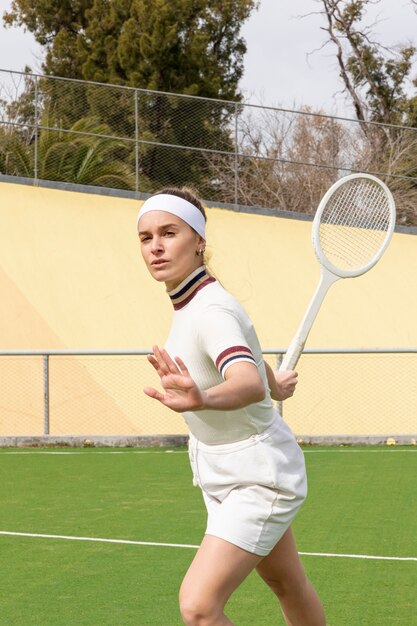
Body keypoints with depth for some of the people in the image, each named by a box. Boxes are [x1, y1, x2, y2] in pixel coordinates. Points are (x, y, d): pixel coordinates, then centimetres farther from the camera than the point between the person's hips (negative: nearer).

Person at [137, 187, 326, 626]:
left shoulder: (212, 311, -30)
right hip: (222, 473, 9)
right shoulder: (187, 301, -2)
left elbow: (249, 384, -50)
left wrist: (203, 399, -69)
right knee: (286, 585, 24)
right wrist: (274, 384, 32)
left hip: (258, 477, -9)